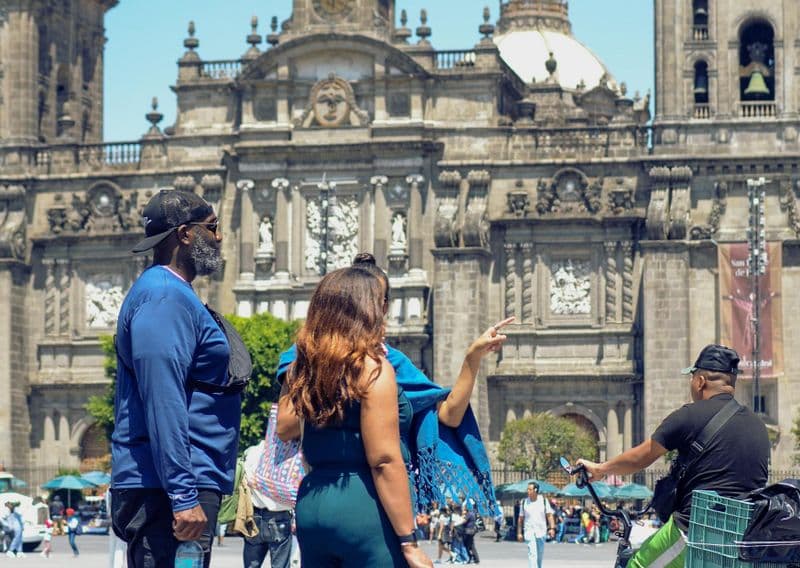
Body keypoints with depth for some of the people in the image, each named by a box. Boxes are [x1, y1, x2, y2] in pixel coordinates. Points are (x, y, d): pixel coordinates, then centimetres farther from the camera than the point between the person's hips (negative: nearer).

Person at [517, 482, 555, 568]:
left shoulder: (544, 501, -1)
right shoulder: (524, 502, 0)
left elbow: (549, 515, -2)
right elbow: (520, 519, 7)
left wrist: (552, 528, -14)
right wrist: (519, 533, 5)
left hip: (541, 531, 1)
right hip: (529, 531, -1)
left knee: (540, 554, 12)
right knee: (532, 553, -15)